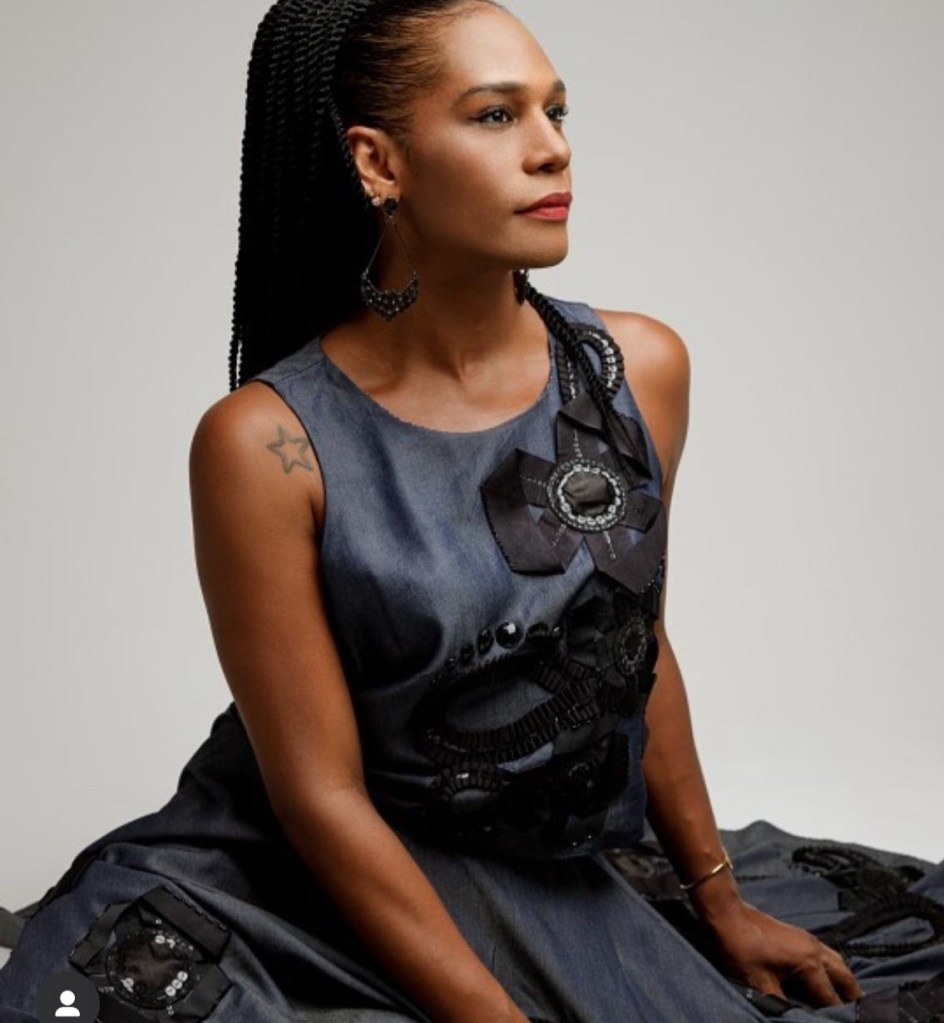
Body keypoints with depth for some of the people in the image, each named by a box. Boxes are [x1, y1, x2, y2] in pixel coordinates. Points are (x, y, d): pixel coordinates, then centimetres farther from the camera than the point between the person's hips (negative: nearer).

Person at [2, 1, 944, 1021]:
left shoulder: (640, 369, -3)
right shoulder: (266, 441, -17)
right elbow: (320, 794, -15)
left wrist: (723, 905, 14)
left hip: (585, 882, 5)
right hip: (351, 891, -4)